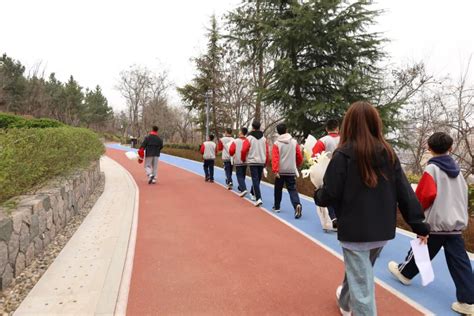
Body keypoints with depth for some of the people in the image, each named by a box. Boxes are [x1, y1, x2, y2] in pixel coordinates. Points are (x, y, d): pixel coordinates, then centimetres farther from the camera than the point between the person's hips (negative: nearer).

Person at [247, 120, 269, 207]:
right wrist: (266, 162, 16)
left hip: (252, 161, -4)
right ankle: (253, 193, 37)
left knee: (255, 179, -6)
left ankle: (258, 198, -17)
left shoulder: (249, 138, -6)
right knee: (258, 179, 18)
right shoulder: (264, 138, 6)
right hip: (261, 161, 4)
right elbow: (267, 151, 6)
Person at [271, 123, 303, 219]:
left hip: (280, 171, -1)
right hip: (291, 170, 1)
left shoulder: (277, 143, -6)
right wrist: (297, 165, 24)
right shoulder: (294, 142, 2)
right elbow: (299, 156, 6)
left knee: (278, 189, 16)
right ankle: (297, 204, -23)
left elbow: (275, 158, -15)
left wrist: (275, 170, -19)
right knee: (292, 189, 1)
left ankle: (276, 207, 29)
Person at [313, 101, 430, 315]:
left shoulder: (344, 155, -15)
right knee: (359, 272, 28)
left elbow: (329, 196, -15)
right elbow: (404, 192, 2)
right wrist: (419, 224, 8)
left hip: (355, 231, -7)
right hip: (383, 230, 7)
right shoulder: (388, 154, 1)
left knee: (362, 286, 6)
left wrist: (317, 192, 7)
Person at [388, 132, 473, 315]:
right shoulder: (457, 170, 9)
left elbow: (424, 195, -17)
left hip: (435, 223, -6)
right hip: (457, 223, 6)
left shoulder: (432, 168, -12)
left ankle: (404, 272, 32)